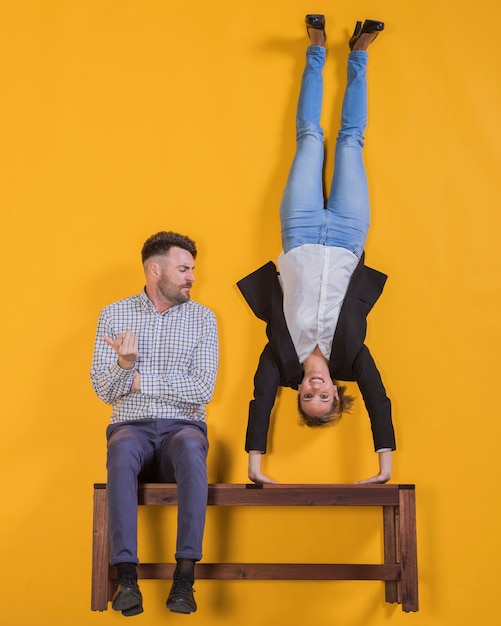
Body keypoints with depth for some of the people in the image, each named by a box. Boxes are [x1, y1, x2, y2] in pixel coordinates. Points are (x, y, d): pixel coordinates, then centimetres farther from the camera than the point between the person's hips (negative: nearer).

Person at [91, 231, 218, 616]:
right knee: (122, 449, -36)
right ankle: (126, 577, -39)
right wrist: (125, 365, -20)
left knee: (191, 448, -36)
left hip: (183, 426, 0)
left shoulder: (203, 318, 7)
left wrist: (139, 381, -7)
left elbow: (203, 389, -5)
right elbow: (104, 390, 1)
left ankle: (185, 576, -38)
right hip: (132, 426, 0)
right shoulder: (114, 315, 8)